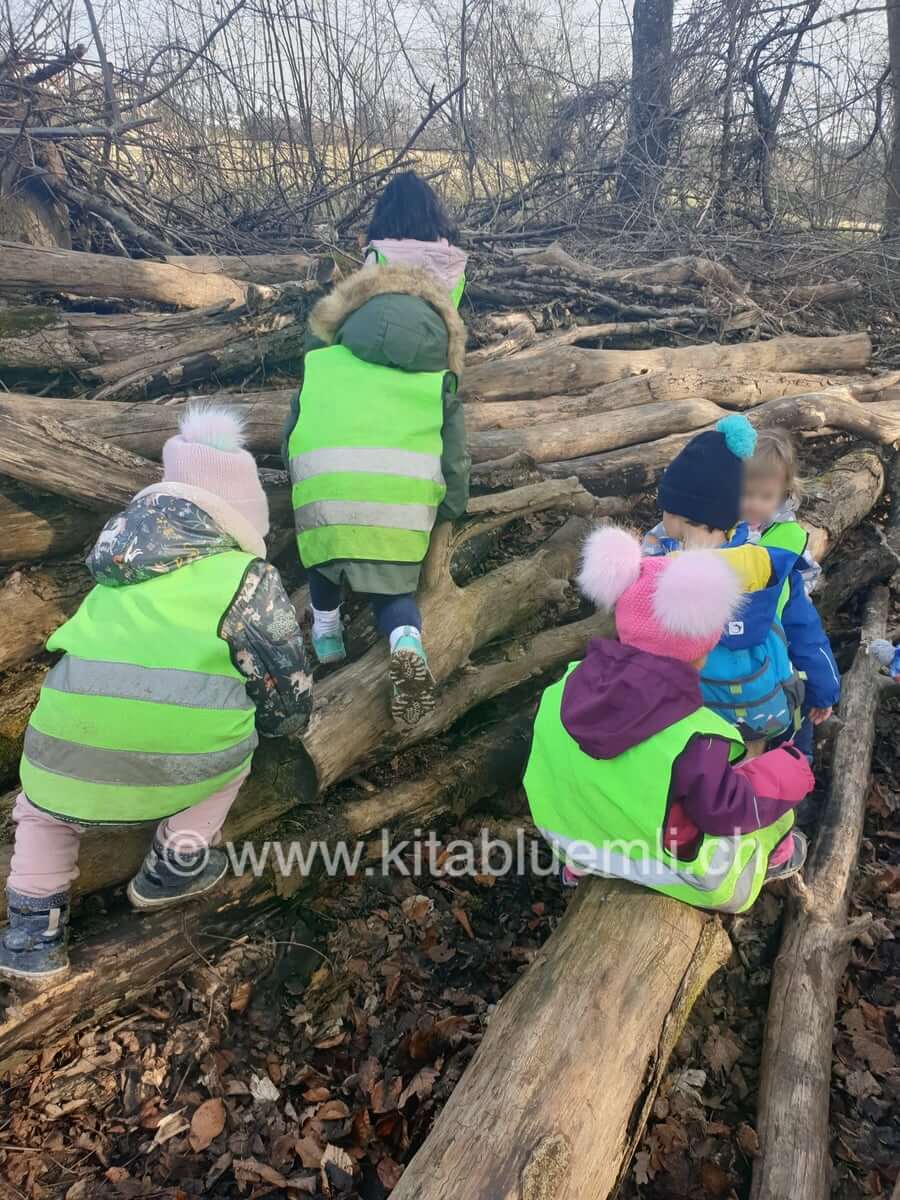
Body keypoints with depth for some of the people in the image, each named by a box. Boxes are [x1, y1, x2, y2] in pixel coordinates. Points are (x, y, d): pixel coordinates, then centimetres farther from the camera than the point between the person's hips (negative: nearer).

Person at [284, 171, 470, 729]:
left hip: (326, 483, 0)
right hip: (406, 495, 0)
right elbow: (454, 448, 22)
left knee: (327, 550, 32)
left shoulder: (323, 358, 21)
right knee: (395, 588, 13)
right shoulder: (438, 374, 20)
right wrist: (452, 506, 35)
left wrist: (302, 477, 45)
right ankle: (407, 643, -16)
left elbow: (295, 429, 27)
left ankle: (325, 633, 28)